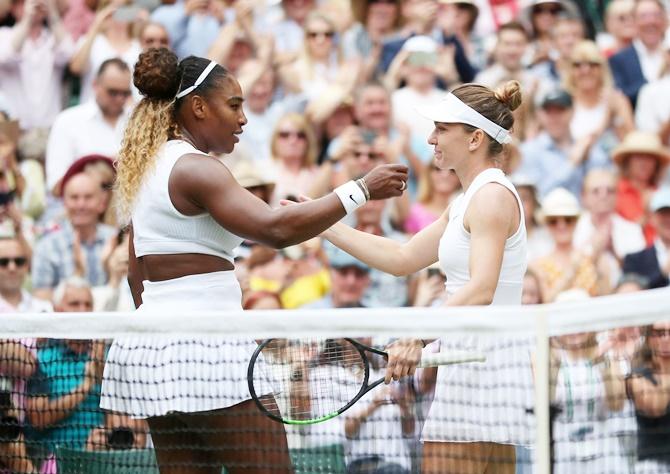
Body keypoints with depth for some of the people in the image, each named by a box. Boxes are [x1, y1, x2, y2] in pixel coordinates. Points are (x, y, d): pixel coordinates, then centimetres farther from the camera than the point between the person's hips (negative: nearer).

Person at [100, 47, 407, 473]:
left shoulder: (145, 168, 17)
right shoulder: (195, 167, -12)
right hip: (207, 345, -10)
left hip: (153, 334, 10)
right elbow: (275, 228, -23)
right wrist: (361, 191, -20)